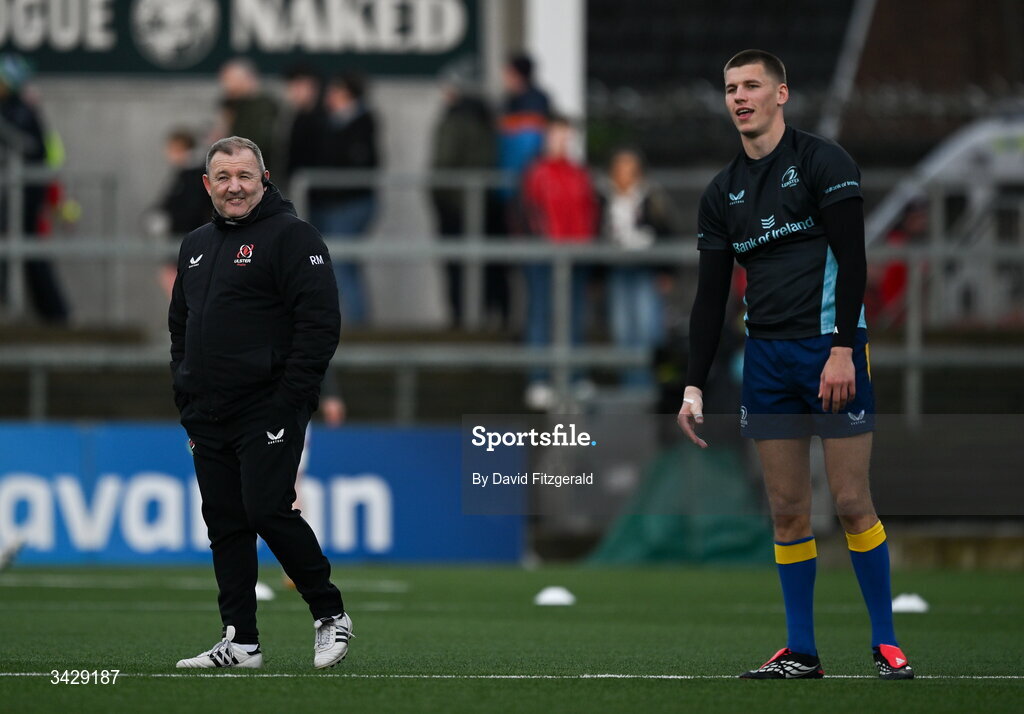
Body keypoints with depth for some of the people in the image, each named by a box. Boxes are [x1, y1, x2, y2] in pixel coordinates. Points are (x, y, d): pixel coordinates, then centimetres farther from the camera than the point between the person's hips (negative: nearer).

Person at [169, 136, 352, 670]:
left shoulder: (290, 236, -6)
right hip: (208, 420, 8)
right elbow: (180, 326, 27)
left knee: (268, 512, -15)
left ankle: (330, 615, 1)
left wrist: (289, 400, -17)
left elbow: (320, 323, -13)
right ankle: (239, 642, 9)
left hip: (267, 413, -8)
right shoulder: (196, 246, 18)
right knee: (225, 526, 6)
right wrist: (185, 397, 15)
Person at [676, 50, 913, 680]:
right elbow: (710, 296, 14)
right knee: (788, 510, 3)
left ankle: (887, 642, 2)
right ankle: (801, 652, 8)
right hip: (767, 356, 5)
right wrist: (695, 386, 8)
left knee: (852, 502, -6)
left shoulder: (823, 162, -3)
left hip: (832, 349, -5)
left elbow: (851, 260, -10)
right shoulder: (722, 194, 13)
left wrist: (842, 350, -18)